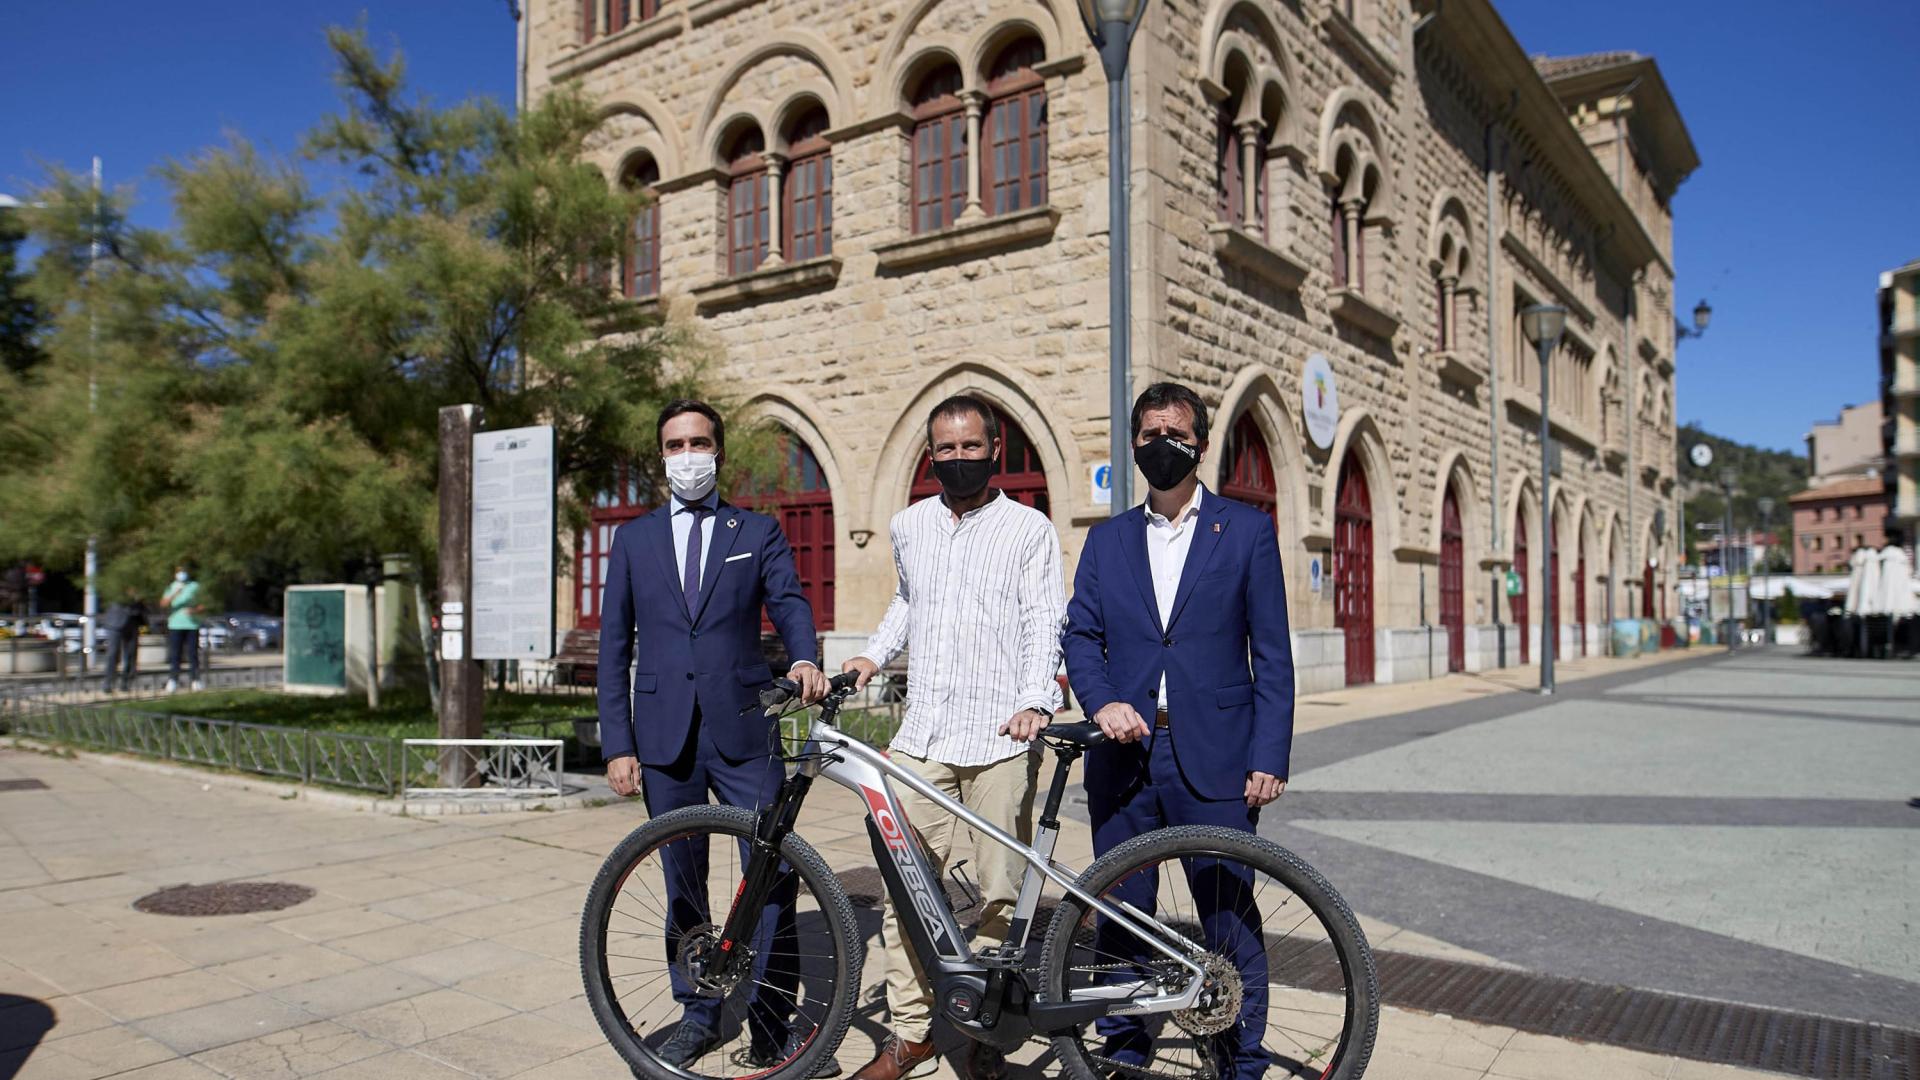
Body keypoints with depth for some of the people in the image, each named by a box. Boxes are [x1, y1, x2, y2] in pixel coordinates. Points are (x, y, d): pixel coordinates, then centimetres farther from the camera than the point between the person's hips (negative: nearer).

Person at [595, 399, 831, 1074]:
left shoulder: (757, 531, 9)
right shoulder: (634, 539, 11)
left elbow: (788, 603, -4)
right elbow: (614, 646, 9)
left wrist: (805, 659, -27)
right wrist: (618, 745, 1)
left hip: (743, 731, -2)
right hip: (663, 735, 2)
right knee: (682, 884, 12)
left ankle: (772, 1026, 9)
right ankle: (697, 1013, 28)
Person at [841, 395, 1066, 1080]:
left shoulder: (1029, 529, 3)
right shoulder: (909, 526, 16)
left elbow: (1044, 624, -3)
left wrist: (1035, 701, -19)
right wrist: (873, 654, 15)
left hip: (1001, 739, -3)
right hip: (921, 734, 3)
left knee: (1001, 894, 3)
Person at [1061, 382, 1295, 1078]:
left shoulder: (1246, 531, 5)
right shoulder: (1107, 539, 14)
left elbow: (1271, 655, 1)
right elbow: (1081, 636, 8)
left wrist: (1270, 758, -6)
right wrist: (1101, 702, -11)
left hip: (1214, 760, -3)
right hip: (1123, 757, 3)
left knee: (1230, 920, 2)